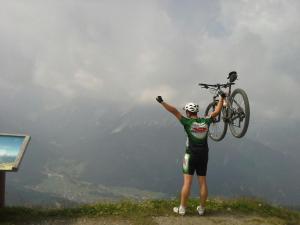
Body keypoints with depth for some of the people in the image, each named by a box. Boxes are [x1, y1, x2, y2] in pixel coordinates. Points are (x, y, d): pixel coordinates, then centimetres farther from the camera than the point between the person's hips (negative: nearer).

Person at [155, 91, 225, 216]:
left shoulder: (188, 122, -12)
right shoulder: (206, 121, 1)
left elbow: (174, 111, -15)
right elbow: (217, 111, 14)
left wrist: (162, 102, -11)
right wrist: (222, 98, 24)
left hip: (191, 155, -4)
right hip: (204, 155, 4)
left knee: (187, 182, -1)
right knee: (202, 182, 9)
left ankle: (182, 209, 4)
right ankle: (201, 209, 16)